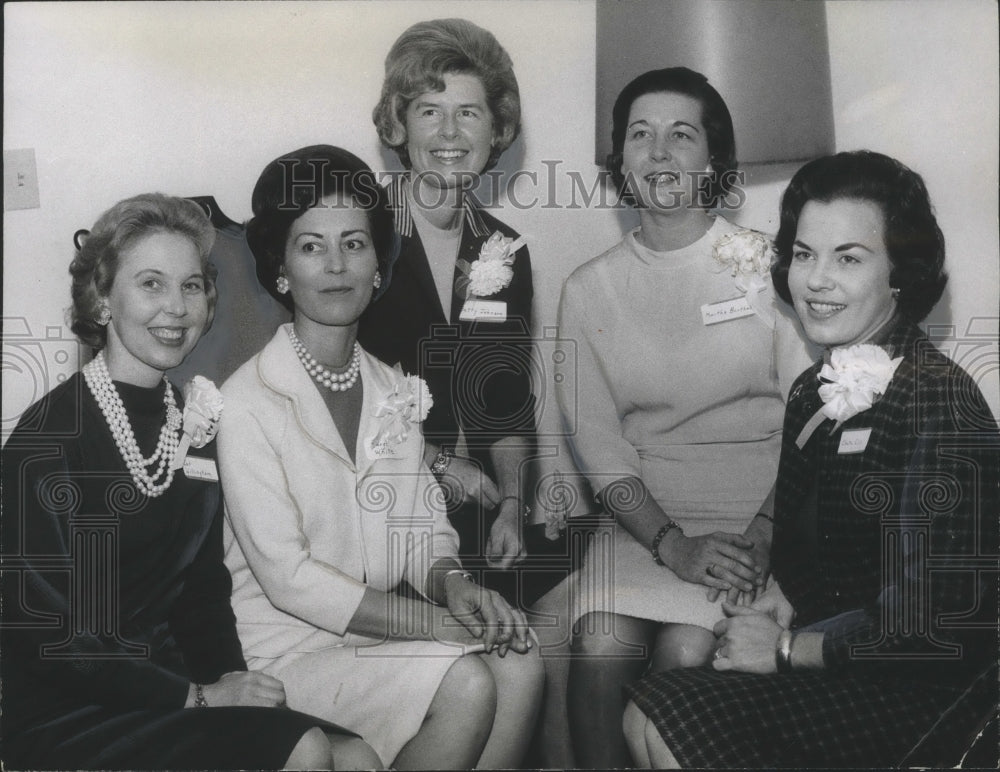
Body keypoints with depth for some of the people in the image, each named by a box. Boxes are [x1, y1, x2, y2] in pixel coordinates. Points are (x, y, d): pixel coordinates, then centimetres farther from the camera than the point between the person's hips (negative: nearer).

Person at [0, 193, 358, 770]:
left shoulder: (192, 428, 8)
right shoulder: (49, 438, -14)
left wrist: (232, 678, -6)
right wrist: (198, 697, -16)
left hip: (164, 682, 7)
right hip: (64, 719, -6)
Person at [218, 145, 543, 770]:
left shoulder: (394, 390, 9)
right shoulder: (248, 402, -13)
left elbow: (423, 528, 11)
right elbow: (287, 577, -16)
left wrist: (454, 584, -12)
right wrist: (432, 621, -19)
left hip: (380, 633, 6)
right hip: (288, 644, -6)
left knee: (520, 663, -18)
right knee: (466, 684, -24)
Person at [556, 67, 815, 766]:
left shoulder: (767, 265, 2)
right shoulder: (589, 290, 8)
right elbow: (599, 448, 1)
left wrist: (764, 531, -16)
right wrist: (673, 545, -13)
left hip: (762, 519, -1)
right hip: (647, 521, 2)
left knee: (686, 653, -24)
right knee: (602, 649, -24)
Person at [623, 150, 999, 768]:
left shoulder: (939, 405, -20)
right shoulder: (816, 392, 7)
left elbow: (930, 635, -22)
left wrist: (786, 648, -12)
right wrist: (778, 603, -3)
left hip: (918, 697, -7)